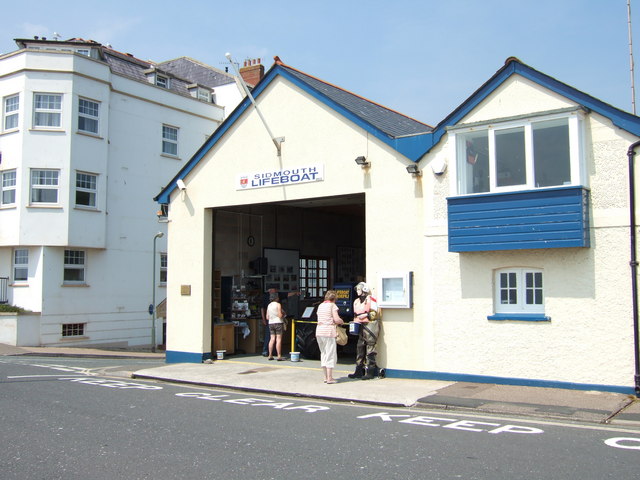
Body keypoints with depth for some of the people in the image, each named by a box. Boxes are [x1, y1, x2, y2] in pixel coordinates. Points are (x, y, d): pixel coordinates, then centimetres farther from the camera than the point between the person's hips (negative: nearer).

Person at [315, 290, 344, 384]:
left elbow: (319, 317, 15)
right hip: (328, 331, -7)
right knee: (330, 354, 0)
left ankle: (326, 377, 19)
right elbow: (337, 319, -15)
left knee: (323, 354, 15)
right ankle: (329, 378, -2)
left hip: (319, 331, 7)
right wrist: (341, 322, 7)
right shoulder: (332, 305, -5)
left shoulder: (320, 305, 15)